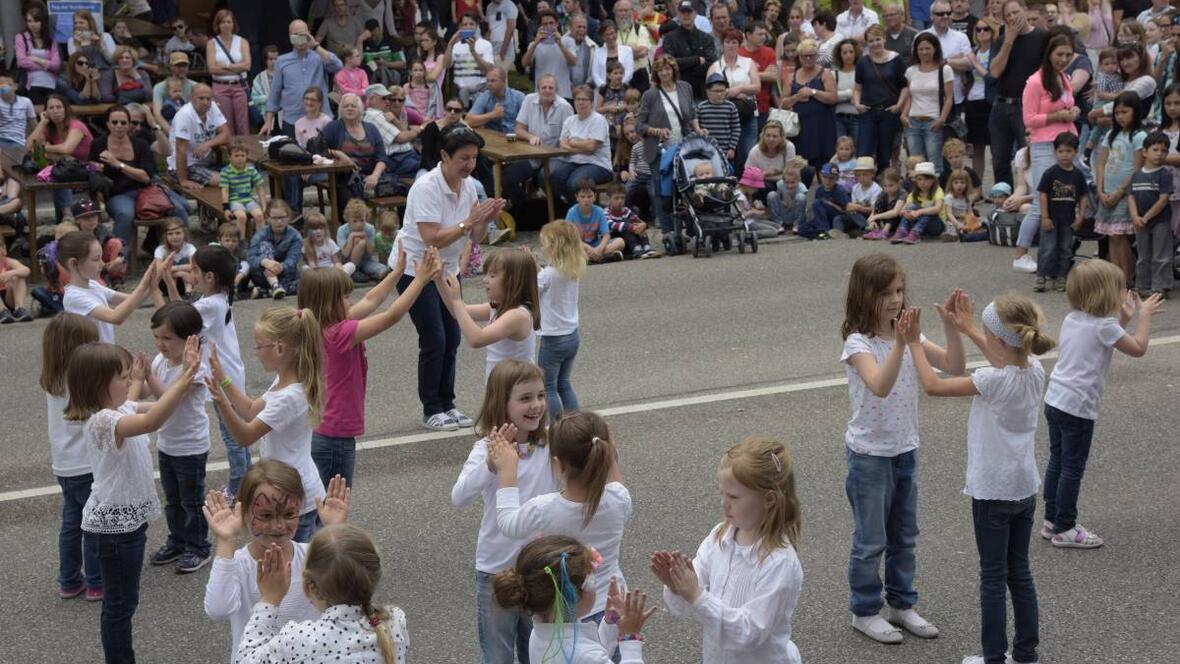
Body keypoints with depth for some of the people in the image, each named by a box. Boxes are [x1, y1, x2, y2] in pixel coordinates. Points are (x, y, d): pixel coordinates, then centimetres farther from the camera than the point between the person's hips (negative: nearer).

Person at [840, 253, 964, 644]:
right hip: (870, 453, -6)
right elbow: (880, 386, -38)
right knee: (871, 541, 6)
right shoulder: (858, 344, -19)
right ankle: (865, 611, 21)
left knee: (904, 536, 17)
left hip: (905, 449, 6)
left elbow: (955, 368, -7)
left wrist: (950, 326, -20)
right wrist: (900, 343, -47)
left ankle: (902, 604, 31)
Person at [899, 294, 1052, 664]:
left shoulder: (993, 381, -25)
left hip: (992, 492, -7)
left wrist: (913, 343, -6)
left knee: (993, 577, 4)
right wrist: (968, 329, 24)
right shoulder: (1035, 370, -5)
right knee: (1019, 572, 17)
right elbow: (1006, 359, 20)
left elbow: (933, 385, -17)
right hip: (1025, 488, 7)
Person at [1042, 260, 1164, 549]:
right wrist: (1145, 314, 2)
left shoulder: (1072, 319, 8)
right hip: (1078, 408, -8)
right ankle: (1064, 529, 10)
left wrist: (1124, 317, 16)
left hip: (1055, 400, 8)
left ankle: (1051, 521, 25)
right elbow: (1138, 348, -7)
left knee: (1057, 461, 17)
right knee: (1072, 468, 2)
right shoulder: (1104, 326, -16)